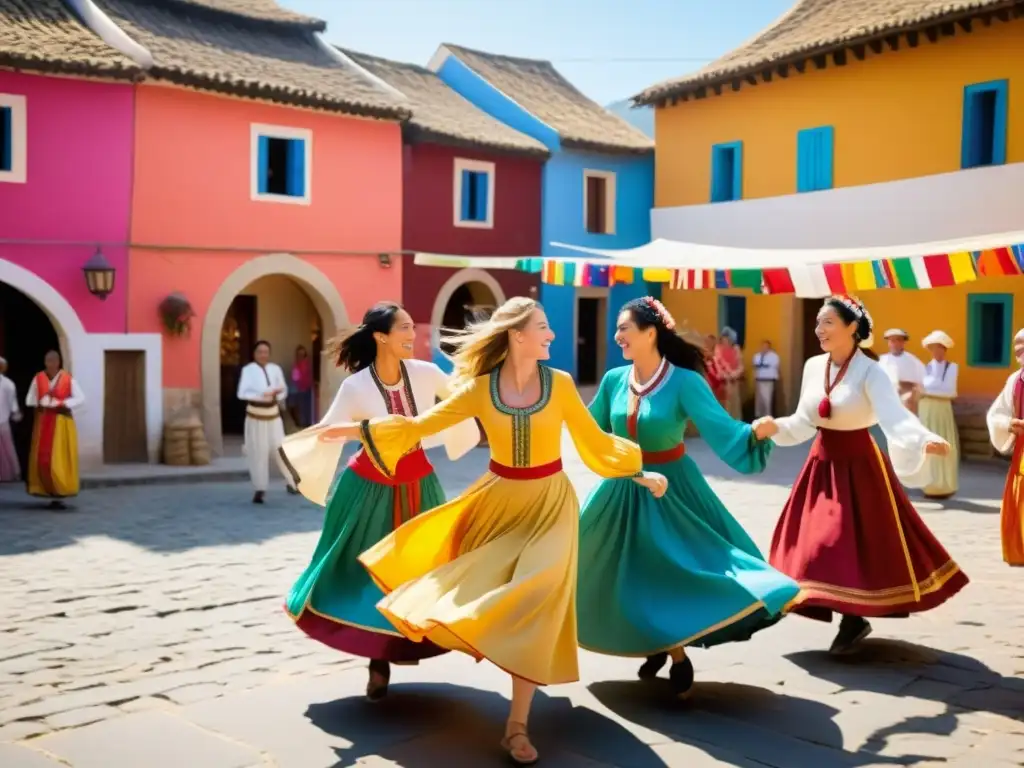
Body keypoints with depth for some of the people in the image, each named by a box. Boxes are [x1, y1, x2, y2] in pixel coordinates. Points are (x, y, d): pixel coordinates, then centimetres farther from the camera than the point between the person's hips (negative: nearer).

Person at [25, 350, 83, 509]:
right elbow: (29, 400, 9)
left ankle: (60, 494, -2)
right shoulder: (38, 378, 3)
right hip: (43, 422, 3)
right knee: (42, 459, 1)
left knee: (60, 459, -6)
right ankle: (50, 492, 10)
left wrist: (62, 404, -17)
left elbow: (80, 398, -6)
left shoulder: (68, 379, -5)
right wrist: (40, 404, -10)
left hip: (61, 422, -3)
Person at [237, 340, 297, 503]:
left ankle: (292, 483, 14)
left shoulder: (276, 369, -2)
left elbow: (283, 391, 4)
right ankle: (260, 489, 10)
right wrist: (263, 394, -28)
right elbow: (242, 393, -19)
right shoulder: (248, 370, -11)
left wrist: (276, 394, -18)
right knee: (258, 453, 0)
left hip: (273, 415, 2)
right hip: (255, 417, -2)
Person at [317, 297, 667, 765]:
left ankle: (517, 727, 2)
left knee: (534, 606, -6)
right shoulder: (480, 389, -7)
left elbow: (595, 441, 4)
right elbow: (420, 425, 0)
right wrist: (361, 429, -3)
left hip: (548, 503, -1)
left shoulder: (560, 384, -7)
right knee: (483, 594, 0)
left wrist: (639, 473, 6)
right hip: (498, 499, 1)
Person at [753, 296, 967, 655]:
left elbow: (895, 417, -29)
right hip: (822, 464, 6)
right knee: (815, 542, 7)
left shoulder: (869, 372, -15)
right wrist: (776, 426, -8)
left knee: (859, 544, -3)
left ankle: (854, 619, 15)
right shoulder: (813, 367, 3)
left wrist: (924, 441, -47)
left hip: (858, 466, -6)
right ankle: (852, 619, 23)